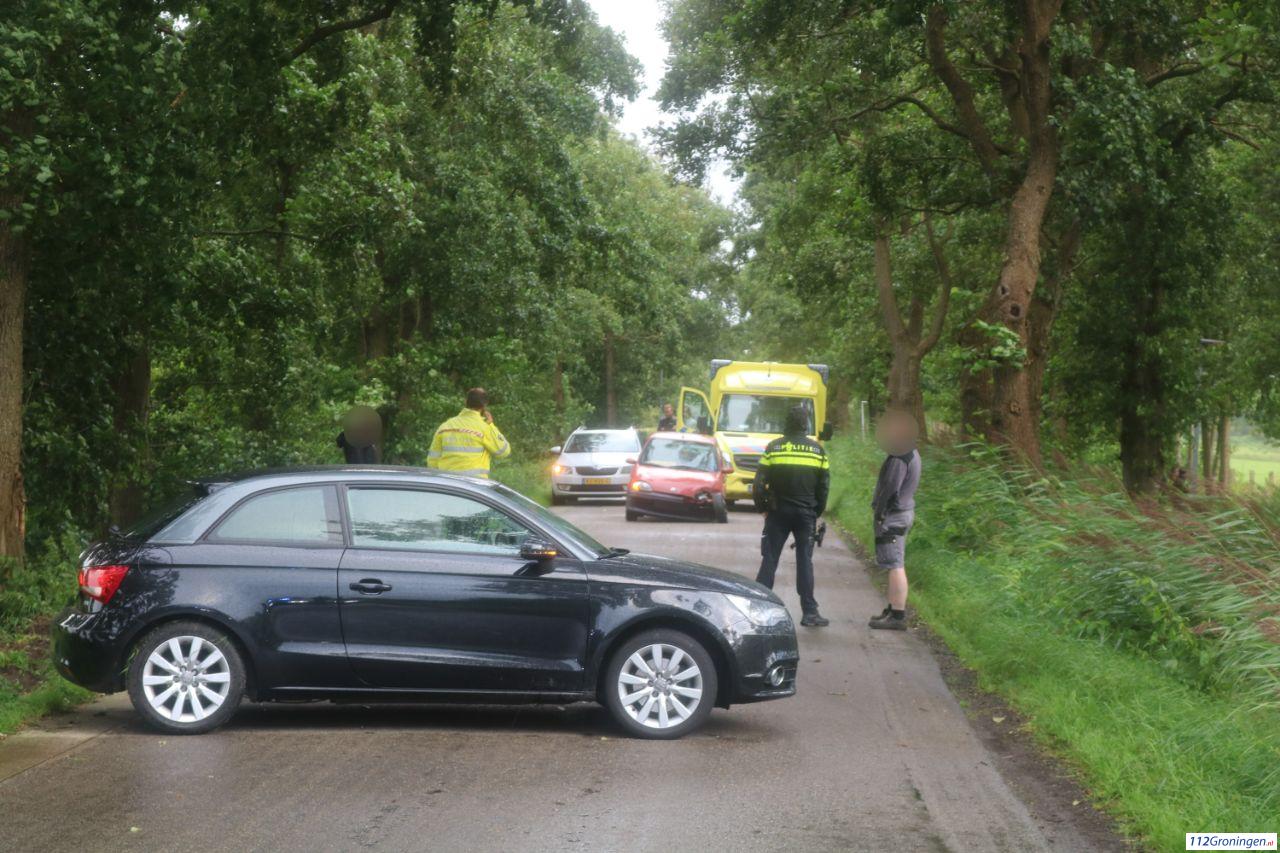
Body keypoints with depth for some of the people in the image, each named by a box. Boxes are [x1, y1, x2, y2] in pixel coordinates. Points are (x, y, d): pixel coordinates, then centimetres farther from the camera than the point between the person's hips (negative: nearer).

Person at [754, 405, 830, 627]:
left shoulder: (773, 447, -4)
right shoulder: (817, 450, 0)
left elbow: (759, 483, -4)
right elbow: (824, 485, 3)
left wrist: (762, 508, 8)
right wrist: (817, 513, 13)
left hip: (778, 512, 0)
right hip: (806, 514, 0)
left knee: (769, 559, 5)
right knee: (805, 561, 5)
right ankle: (809, 612, 4)